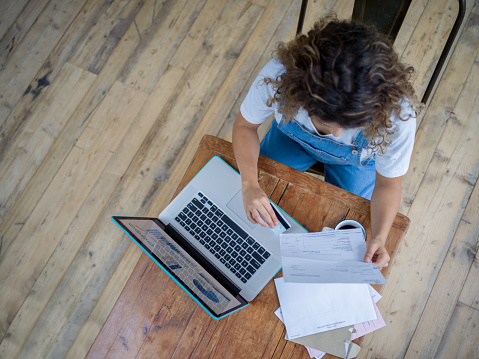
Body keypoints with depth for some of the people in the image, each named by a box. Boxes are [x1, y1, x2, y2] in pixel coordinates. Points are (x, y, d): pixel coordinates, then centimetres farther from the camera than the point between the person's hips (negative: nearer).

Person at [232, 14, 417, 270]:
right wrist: (250, 185, -36)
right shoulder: (279, 76, -42)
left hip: (357, 159, 0)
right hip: (293, 136, 1)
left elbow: (388, 184, -21)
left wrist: (379, 237, -38)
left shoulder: (397, 116, -41)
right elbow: (245, 126, -21)